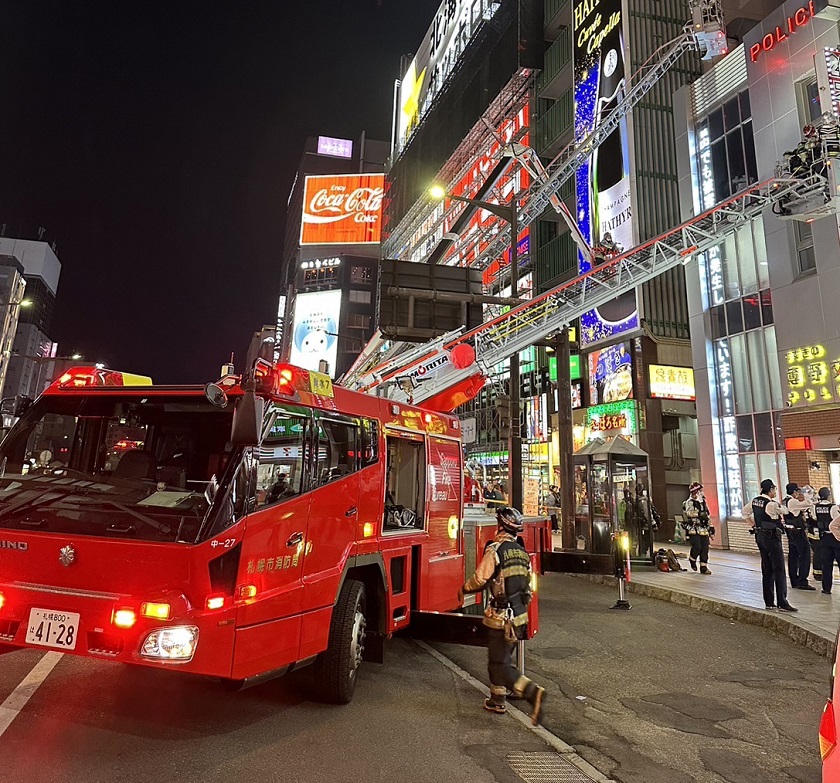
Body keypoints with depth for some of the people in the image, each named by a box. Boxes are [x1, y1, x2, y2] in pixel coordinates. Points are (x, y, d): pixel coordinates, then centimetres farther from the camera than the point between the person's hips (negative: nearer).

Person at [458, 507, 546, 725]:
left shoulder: (495, 550, -15)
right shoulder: (523, 553, 7)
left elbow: (479, 579, -15)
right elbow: (528, 586, 14)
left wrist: (464, 589, 5)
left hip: (501, 618, -8)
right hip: (520, 616, 8)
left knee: (500, 664, 0)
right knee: (498, 659, 22)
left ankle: (533, 692, -16)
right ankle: (497, 701, 32)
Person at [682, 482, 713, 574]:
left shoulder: (703, 502, 16)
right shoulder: (689, 502, -6)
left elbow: (707, 516, 22)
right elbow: (689, 513, -26)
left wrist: (711, 529, 20)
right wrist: (699, 514, -33)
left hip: (704, 530, 6)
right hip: (694, 530, -6)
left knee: (705, 548, 1)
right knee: (697, 546, -14)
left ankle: (704, 567, 11)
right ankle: (692, 559, 15)